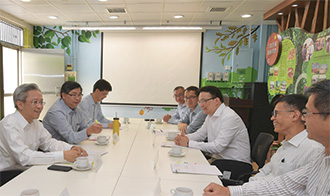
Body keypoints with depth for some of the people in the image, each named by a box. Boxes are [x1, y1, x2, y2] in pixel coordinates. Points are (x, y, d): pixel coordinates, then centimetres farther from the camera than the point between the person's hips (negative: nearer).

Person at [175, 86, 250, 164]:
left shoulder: (230, 117, -21)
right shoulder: (211, 115, 9)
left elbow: (217, 147, -26)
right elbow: (200, 134, 16)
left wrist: (189, 143, -21)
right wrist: (184, 138, -5)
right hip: (217, 158, 7)